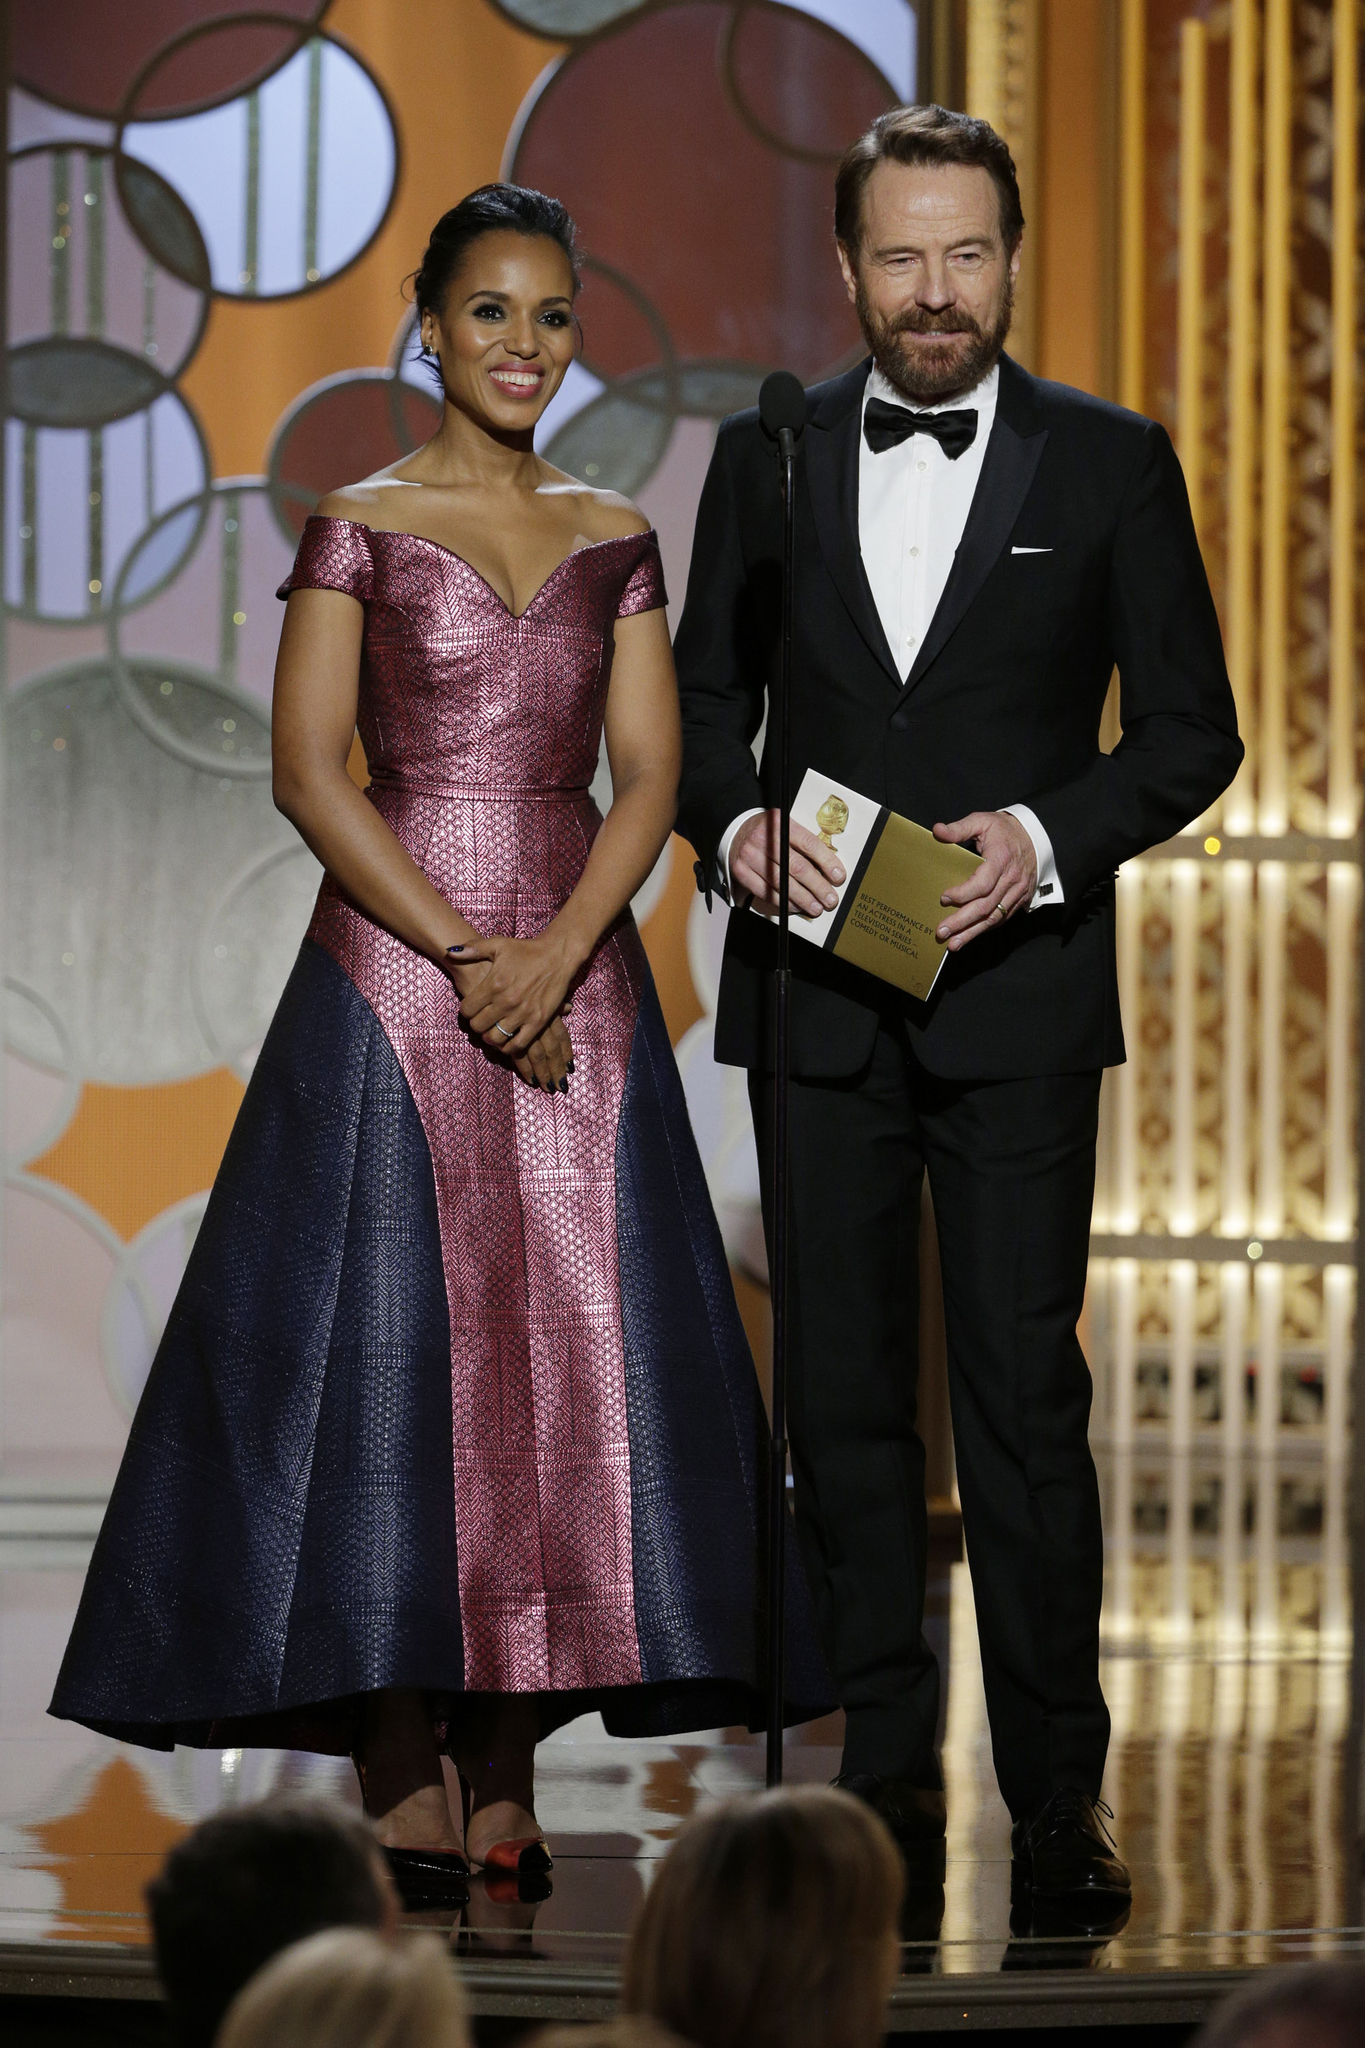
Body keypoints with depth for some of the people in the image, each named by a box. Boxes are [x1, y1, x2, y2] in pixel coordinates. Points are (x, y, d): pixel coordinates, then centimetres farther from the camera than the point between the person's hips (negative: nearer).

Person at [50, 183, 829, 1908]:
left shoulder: (612, 538, 11)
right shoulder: (360, 526, 1)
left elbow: (649, 776, 4)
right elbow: (310, 771, -6)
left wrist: (554, 953, -12)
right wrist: (460, 956, -14)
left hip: (574, 970, 3)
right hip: (390, 970, -3)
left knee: (565, 1348, 0)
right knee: (390, 1347, -5)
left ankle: (508, 1782, 7)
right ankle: (402, 1794, -2)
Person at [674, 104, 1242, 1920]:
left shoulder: (1110, 466, 2)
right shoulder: (765, 459, 9)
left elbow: (1192, 728, 3)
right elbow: (706, 701, 15)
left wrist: (1047, 840, -13)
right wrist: (737, 825, -5)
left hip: (1017, 994, -3)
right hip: (814, 991, 3)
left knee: (1025, 1396, -6)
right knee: (843, 1394, 6)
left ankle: (1056, 1793, 1)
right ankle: (887, 1769, 14)